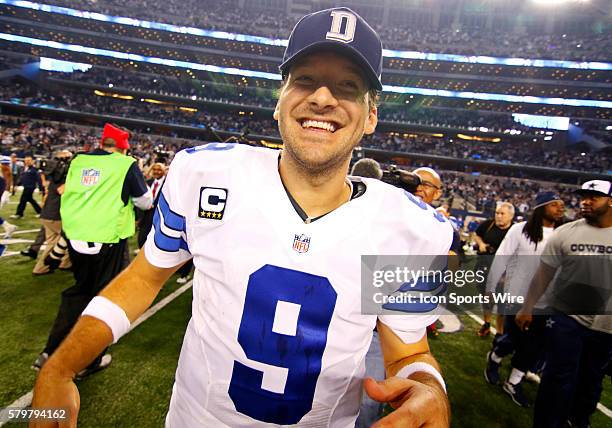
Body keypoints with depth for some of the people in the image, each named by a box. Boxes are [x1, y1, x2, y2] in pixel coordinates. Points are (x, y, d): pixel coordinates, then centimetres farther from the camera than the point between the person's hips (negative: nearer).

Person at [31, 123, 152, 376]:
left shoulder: (79, 161, 6)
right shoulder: (126, 165, -9)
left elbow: (68, 194, 17)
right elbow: (145, 202, -1)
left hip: (75, 236, 5)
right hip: (107, 241, -5)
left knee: (78, 291, 25)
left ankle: (51, 353, 28)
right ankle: (90, 360, 24)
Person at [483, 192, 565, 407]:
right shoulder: (520, 230, -11)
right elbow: (500, 260, -7)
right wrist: (490, 288, -3)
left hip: (545, 302, 4)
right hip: (517, 298, -4)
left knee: (534, 345, 11)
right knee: (512, 339, 6)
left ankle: (513, 382, 31)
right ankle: (494, 359, 38)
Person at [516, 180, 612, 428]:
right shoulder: (566, 233, -4)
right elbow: (544, 273, -1)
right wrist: (527, 308, -2)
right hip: (566, 318, -2)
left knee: (591, 380, 18)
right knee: (559, 378, 2)